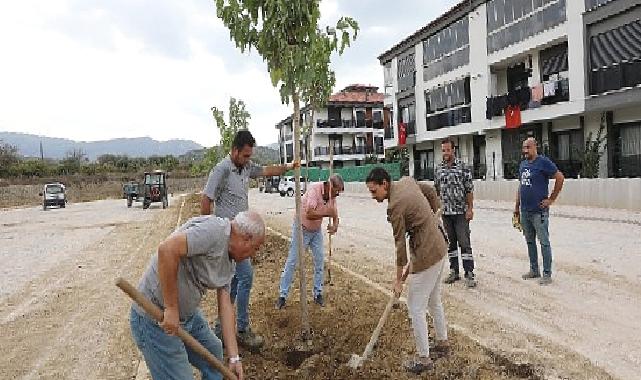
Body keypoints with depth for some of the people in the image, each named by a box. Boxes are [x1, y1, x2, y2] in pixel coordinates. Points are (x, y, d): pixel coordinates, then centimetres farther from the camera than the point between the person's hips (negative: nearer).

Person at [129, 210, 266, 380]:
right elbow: (167, 249, -35)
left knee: (213, 353, 25)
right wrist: (171, 308, -27)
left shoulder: (230, 261, 7)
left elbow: (225, 306, 6)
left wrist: (234, 357, 3)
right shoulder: (216, 229, -23)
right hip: (156, 319, -9)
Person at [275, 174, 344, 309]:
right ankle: (282, 295, 10)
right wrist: (327, 213, -28)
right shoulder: (314, 189, -29)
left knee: (320, 261, 4)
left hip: (317, 230, 6)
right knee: (292, 261, 0)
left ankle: (318, 293, 18)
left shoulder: (332, 196, -9)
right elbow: (310, 214, -37)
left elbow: (335, 215, 0)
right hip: (302, 228, -6)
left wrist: (335, 225, -22)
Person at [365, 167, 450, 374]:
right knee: (434, 301, 23)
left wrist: (398, 279, -7)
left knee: (415, 308, 1)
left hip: (427, 254, -10)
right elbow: (431, 191, 19)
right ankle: (443, 343, 39)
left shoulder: (395, 206, -21)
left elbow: (400, 244, -16)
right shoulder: (407, 181, 3)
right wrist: (432, 215, 22)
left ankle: (423, 359, 11)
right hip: (439, 245, 10)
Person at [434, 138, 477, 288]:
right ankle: (454, 271, 23)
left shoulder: (462, 167, -5)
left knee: (464, 243, -3)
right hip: (445, 213, 5)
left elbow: (469, 190, -5)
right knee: (450, 243, 12)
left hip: (461, 212, -4)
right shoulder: (439, 169, 8)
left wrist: (470, 208, -10)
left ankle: (469, 274, 2)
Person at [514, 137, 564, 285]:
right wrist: (517, 206, 16)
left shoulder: (543, 162, -8)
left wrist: (551, 199, -10)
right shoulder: (522, 164, 14)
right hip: (524, 211, 8)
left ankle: (547, 274, 6)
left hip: (539, 211, -7)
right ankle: (534, 270, 26)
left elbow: (560, 178, -11)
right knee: (530, 241, 15)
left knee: (544, 242, -1)